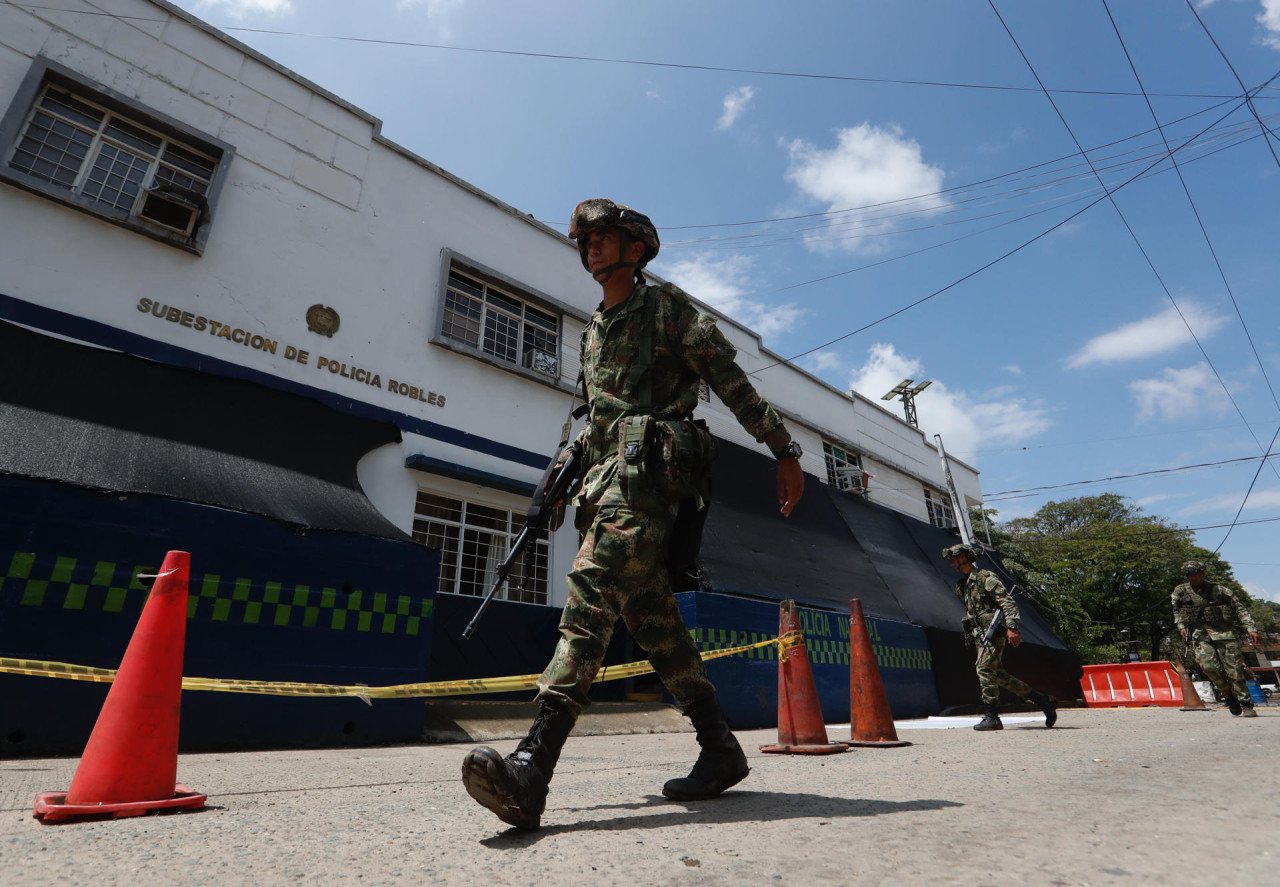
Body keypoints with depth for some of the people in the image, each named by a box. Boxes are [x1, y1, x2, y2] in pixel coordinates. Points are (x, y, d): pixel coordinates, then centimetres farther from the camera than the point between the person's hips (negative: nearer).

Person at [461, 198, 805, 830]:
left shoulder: (667, 307, 7)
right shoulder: (593, 333, 28)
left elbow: (732, 383, 1)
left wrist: (784, 451, -4)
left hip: (647, 469, -8)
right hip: (604, 480, 8)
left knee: (590, 601, -22)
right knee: (650, 615, 5)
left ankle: (530, 771, -26)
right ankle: (719, 750, 15)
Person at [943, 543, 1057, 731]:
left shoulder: (984, 576, -9)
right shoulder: (963, 584, 18)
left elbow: (1007, 601, -16)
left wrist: (1012, 626, -26)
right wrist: (971, 635, 24)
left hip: (994, 631, -9)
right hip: (981, 635, 9)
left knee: (984, 668, -14)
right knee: (999, 674, 10)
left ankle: (992, 718, -9)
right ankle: (1044, 700, 22)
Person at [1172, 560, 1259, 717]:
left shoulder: (1219, 590, 5)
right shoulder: (1180, 592, 9)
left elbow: (1239, 608, 5)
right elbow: (1176, 611, 21)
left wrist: (1250, 628, -4)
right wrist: (1181, 626, 7)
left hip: (1224, 632, 0)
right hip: (1199, 635, 1)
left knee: (1234, 670, -5)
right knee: (1209, 666, -16)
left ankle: (1246, 704, 9)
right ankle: (1229, 695, 7)